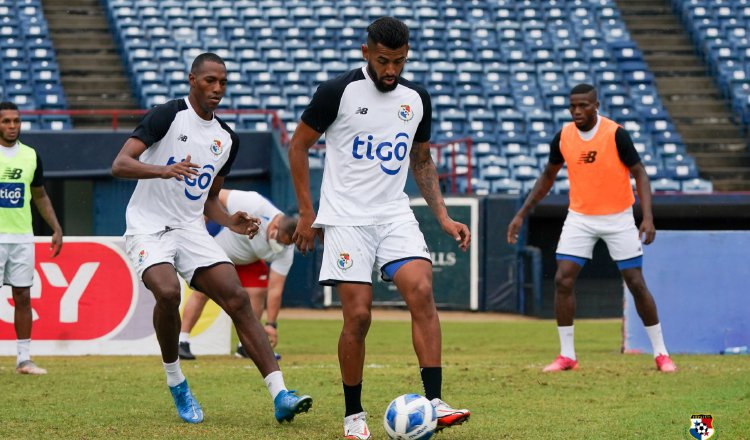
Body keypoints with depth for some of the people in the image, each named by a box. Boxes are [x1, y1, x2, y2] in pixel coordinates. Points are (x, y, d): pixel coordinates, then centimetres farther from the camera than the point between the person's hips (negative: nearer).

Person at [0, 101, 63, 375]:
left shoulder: (30, 155, 9)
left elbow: (40, 196, 19)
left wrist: (56, 229, 12)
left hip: (23, 237, 4)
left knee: (23, 297, 3)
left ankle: (24, 359, 8)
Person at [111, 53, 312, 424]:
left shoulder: (226, 139, 13)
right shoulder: (167, 116, -7)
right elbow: (119, 164, -16)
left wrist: (230, 222, 2)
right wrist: (164, 170, -33)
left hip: (191, 230, 5)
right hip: (149, 227, -5)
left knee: (237, 299, -13)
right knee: (168, 292, -32)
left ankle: (279, 395, -17)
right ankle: (176, 383, -9)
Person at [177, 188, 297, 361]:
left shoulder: (285, 251, -27)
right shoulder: (252, 205, -40)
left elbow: (275, 288, -25)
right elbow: (218, 195, -27)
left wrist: (271, 324, -28)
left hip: (248, 261, 4)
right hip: (217, 246, -3)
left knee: (258, 292, -11)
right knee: (202, 292, -10)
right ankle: (182, 342, -4)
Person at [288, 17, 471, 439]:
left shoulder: (417, 100, 7)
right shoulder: (338, 92, -6)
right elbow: (299, 146, 3)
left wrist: (443, 217, 10)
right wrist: (307, 213, -1)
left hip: (396, 215, 3)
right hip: (346, 219, -3)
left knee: (422, 293, -19)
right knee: (358, 315, -9)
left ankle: (434, 403, -21)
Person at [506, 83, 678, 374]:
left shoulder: (615, 134, -16)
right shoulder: (563, 137, -4)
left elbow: (639, 174, -13)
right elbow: (548, 177, 11)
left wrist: (647, 217, -26)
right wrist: (522, 214, 8)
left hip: (618, 217, -3)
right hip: (580, 217, 3)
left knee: (636, 283, -2)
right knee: (563, 280, -9)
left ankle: (661, 354, 10)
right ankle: (567, 355, 1)